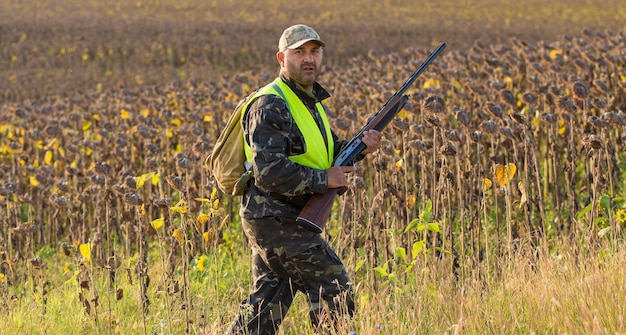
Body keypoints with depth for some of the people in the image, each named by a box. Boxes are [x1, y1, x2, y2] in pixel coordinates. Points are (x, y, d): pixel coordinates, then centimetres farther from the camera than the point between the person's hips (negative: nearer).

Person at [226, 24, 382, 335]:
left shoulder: (311, 102, 15)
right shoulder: (270, 106, -17)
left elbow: (326, 154, 20)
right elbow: (269, 172, -25)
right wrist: (323, 180, -21)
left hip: (279, 219, 9)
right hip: (276, 221, -9)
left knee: (268, 300, 11)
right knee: (333, 287, -4)